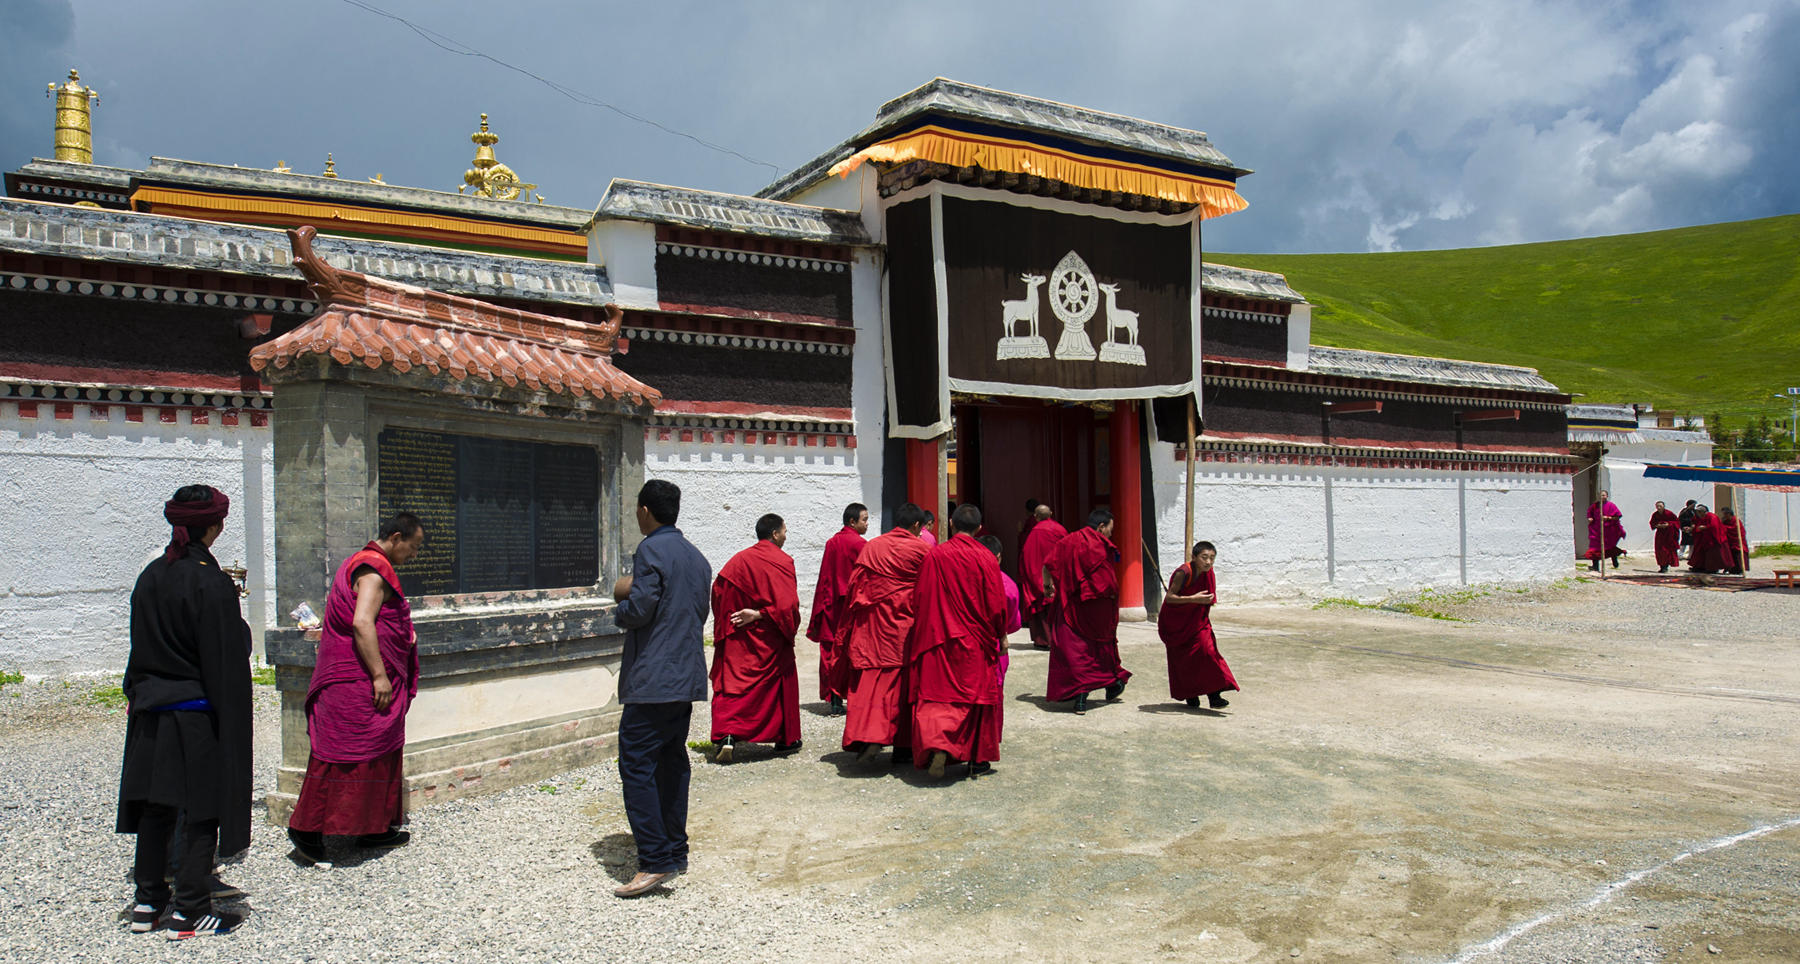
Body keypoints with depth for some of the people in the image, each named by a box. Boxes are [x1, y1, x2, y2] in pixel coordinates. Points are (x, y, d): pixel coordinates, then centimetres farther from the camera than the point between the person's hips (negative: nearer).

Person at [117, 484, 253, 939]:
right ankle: (190, 911, 9)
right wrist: (233, 726, -12)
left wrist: (140, 698, 20)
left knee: (155, 806, 16)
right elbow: (226, 661, -18)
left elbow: (140, 648, 11)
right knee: (201, 810, 3)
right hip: (199, 715, -7)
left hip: (152, 713, 7)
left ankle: (148, 902, 25)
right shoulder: (212, 583, -18)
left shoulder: (150, 576, 3)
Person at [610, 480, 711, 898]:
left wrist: (622, 604, 2)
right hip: (688, 677, 9)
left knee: (636, 765, -7)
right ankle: (675, 851, 20)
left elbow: (639, 610, -18)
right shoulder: (696, 557, 16)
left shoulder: (650, 550, -11)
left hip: (652, 679, -9)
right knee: (672, 761, 15)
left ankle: (655, 861, -11)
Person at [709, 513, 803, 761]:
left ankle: (727, 734, -16)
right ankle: (785, 738, 23)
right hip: (769, 639, -3)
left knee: (733, 683, 4)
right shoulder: (782, 561, -9)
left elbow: (718, 591, 4)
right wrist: (759, 614, -12)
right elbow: (787, 603, -18)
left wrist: (725, 625, 11)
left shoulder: (738, 560, 5)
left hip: (737, 638, 3)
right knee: (779, 681, 13)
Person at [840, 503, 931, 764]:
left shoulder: (870, 547, 6)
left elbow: (854, 586, 7)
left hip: (871, 625, 3)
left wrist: (851, 629, 14)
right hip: (904, 625, -2)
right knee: (903, 681, 6)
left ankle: (868, 737, -8)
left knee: (870, 681, 4)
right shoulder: (921, 549, -4)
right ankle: (902, 745, 10)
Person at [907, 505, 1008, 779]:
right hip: (975, 642, 0)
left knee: (936, 695, 5)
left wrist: (929, 631, 14)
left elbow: (919, 600, 1)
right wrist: (1001, 635, 9)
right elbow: (996, 604, -5)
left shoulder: (933, 555, -4)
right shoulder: (986, 558, -7)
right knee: (978, 695, 12)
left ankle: (938, 744, -20)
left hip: (939, 640, 0)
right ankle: (978, 759, 17)